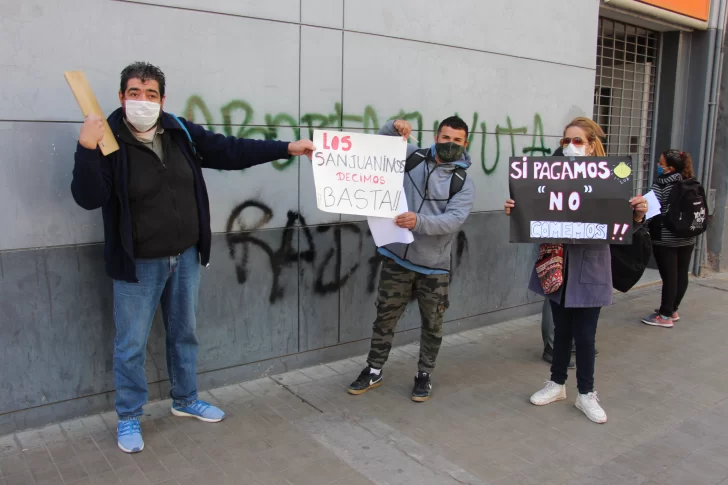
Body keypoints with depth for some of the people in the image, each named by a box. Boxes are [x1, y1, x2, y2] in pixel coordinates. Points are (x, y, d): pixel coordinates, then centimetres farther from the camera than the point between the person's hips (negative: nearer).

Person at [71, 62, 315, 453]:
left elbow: (230, 152, 3)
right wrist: (87, 149, -36)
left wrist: (286, 148, 1)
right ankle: (128, 418, 27)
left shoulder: (181, 132, -2)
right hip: (138, 263, -5)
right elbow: (88, 198, -23)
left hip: (185, 257, 5)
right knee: (131, 344, 7)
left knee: (184, 333, 19)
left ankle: (185, 401, 38)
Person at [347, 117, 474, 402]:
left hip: (434, 266, -1)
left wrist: (419, 222, -35)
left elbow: (454, 219, -19)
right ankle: (374, 371, 30)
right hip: (397, 257, 1)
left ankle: (424, 375, 32)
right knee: (385, 317, 13)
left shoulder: (463, 182, -5)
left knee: (432, 324, 12)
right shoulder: (412, 157, 1)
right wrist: (393, 128, -12)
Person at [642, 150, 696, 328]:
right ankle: (672, 310, 27)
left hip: (665, 238, -7)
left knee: (669, 276, -2)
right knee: (681, 275, 13)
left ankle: (665, 316, 6)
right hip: (688, 238, 7)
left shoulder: (661, 184, -13)